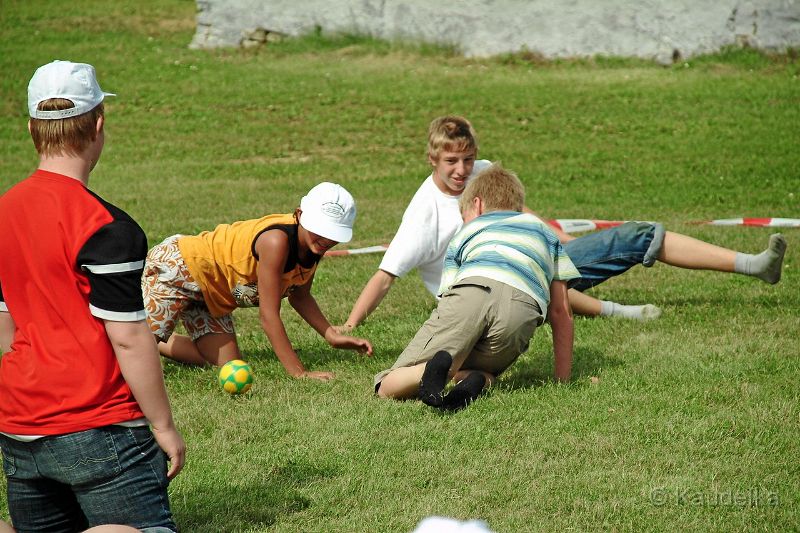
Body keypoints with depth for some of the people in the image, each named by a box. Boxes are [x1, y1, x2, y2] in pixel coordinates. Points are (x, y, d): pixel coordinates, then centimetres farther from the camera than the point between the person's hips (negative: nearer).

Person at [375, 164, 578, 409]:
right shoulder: (543, 230, 40)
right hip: (524, 308, 1)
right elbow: (561, 311, 34)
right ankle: (475, 380, -12)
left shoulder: (463, 235, 38)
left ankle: (435, 369, -30)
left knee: (387, 389, 4)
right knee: (464, 371, 26)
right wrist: (562, 379, 38)